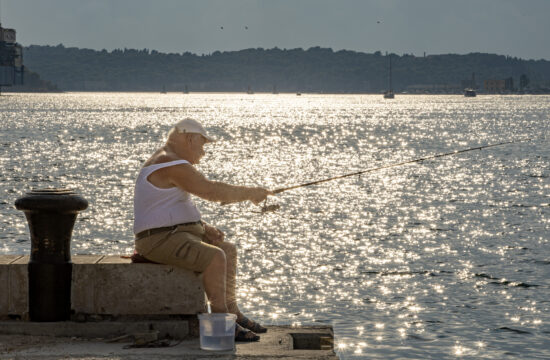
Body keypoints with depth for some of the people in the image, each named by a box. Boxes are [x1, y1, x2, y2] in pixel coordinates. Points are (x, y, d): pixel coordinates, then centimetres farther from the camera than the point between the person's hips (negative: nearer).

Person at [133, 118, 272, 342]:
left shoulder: (167, 162, 18)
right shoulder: (173, 165, -17)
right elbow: (212, 191, -24)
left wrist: (205, 229, 10)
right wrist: (250, 193, -12)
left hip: (178, 233, 11)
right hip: (160, 240, -11)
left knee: (229, 250, 15)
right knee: (215, 257, -28)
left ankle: (233, 312, 17)